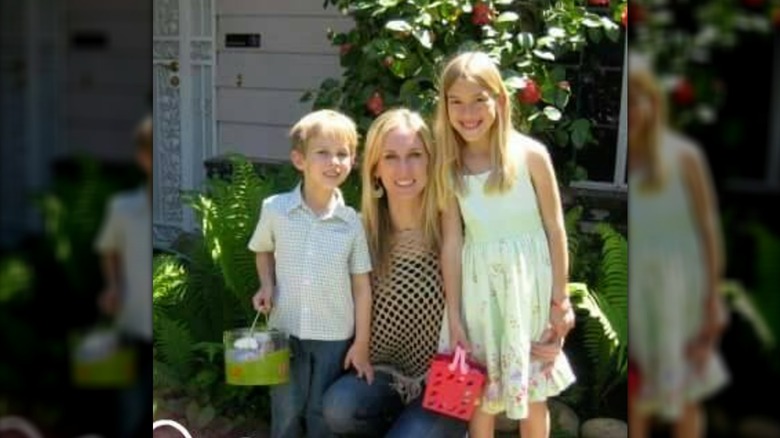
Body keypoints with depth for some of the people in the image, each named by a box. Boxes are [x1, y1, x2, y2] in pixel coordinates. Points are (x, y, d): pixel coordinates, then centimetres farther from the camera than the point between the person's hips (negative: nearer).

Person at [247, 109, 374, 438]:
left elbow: (361, 286, -2)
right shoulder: (275, 209, -7)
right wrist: (267, 285, -4)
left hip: (334, 336, 0)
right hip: (285, 331, 1)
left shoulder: (351, 222, -8)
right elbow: (263, 250, 14)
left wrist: (361, 344, -1)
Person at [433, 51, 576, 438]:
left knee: (533, 392, 10)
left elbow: (555, 228, -5)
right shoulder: (449, 165, -3)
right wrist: (453, 312, -3)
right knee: (479, 393, 11)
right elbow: (452, 238, -2)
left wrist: (560, 298, -4)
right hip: (478, 287, 2)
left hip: (529, 282, -2)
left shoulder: (530, 155, -10)